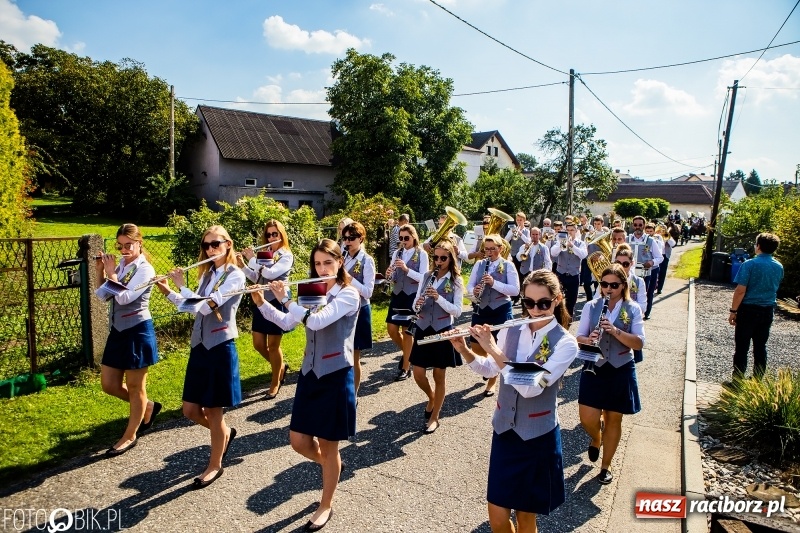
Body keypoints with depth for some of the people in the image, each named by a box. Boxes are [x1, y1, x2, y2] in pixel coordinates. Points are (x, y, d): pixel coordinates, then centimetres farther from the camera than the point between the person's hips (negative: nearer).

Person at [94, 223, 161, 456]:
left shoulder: (145, 269, -15)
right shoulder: (119, 265, 7)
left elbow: (123, 298, -25)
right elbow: (103, 295, 7)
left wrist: (111, 272, -15)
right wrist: (100, 270, -4)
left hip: (137, 331, -8)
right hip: (118, 330, 8)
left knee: (135, 387, 7)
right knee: (109, 385, 12)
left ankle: (130, 436, 22)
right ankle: (148, 407, 34)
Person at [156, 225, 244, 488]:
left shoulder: (235, 275, -14)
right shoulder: (207, 273, 11)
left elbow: (204, 307, -22)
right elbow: (193, 306, 12)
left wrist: (181, 285, -14)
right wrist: (167, 291, 3)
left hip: (221, 348, -7)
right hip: (199, 346, 7)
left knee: (213, 411, 5)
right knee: (191, 410, 11)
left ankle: (214, 466, 24)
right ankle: (225, 433, 39)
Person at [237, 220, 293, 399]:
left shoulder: (286, 256, -9)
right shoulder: (264, 255, 11)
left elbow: (270, 274, -24)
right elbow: (257, 278, 9)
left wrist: (252, 259, -15)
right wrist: (242, 265, -4)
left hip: (277, 303, -7)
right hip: (262, 301, 7)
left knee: (273, 345, 2)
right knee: (258, 344, 9)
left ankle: (275, 384, 18)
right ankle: (281, 367, 34)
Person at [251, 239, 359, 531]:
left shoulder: (349, 294, -13)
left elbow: (316, 321, -26)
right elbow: (286, 323, 7)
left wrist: (285, 298, -21)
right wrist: (260, 302, -4)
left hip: (336, 377, -6)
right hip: (310, 374, 6)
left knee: (327, 444, 6)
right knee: (299, 442, 7)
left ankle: (326, 506, 27)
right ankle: (331, 465, 39)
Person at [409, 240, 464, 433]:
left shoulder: (456, 281, -5)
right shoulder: (427, 276, 6)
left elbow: (457, 311, -12)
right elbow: (416, 302, 7)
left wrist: (438, 297, -24)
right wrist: (417, 304, -17)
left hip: (442, 331, -4)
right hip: (423, 329, 4)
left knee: (438, 376, 6)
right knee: (418, 375, 4)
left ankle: (434, 418, 21)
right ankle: (431, 397, 36)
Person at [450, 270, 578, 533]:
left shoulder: (565, 343, -16)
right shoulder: (511, 330, -3)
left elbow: (530, 388, -27)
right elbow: (489, 370, 7)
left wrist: (492, 348, -28)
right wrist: (463, 350, -10)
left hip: (539, 436, -3)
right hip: (504, 429, 3)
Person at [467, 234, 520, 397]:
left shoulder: (508, 265, -6)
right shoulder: (479, 264, 6)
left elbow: (515, 290, -15)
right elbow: (469, 286, 6)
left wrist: (494, 283, -25)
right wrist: (474, 291, -17)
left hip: (501, 311, -4)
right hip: (481, 310, 4)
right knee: (476, 347, 7)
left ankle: (491, 383, 21)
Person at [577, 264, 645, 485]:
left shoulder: (633, 309, -4)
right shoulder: (591, 306, -1)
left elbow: (639, 343, -11)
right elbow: (579, 337, -2)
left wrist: (615, 330, -26)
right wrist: (588, 339, -25)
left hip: (621, 371, 0)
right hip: (594, 368, 0)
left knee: (613, 419, 10)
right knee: (587, 418, -5)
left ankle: (605, 467, 29)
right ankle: (596, 439, 32)